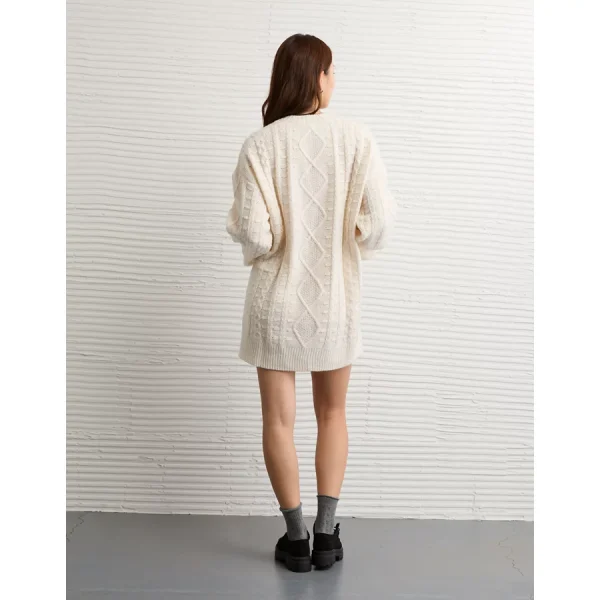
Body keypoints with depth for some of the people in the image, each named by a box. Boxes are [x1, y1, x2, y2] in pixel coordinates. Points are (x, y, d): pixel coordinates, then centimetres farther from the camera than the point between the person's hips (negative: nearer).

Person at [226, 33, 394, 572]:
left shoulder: (260, 145, -11)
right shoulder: (356, 139, -9)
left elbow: (254, 233, -17)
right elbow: (378, 224, -14)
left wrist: (241, 226, 6)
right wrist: (347, 242, 8)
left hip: (277, 300, -1)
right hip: (335, 299, 1)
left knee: (280, 420, 13)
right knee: (333, 414, 20)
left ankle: (297, 539, 24)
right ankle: (326, 533, 23)